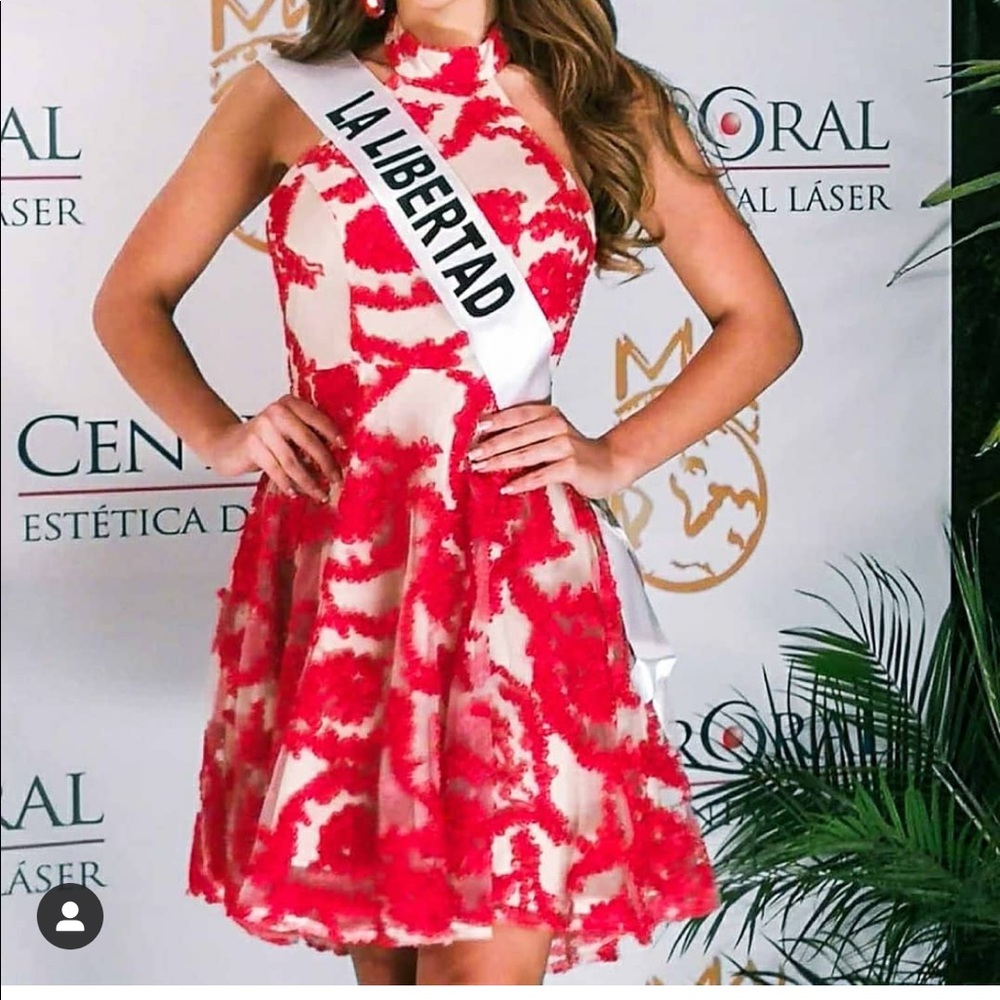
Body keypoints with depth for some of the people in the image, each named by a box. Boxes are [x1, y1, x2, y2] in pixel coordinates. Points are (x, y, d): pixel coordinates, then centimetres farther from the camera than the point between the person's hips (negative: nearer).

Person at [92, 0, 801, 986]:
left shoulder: (607, 105, 8)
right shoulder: (287, 97, 10)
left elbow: (761, 322, 13)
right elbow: (131, 297, 18)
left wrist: (615, 456, 1)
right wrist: (215, 435, 1)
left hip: (510, 572, -2)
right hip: (326, 565, 2)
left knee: (487, 961, -10)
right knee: (376, 946, 8)